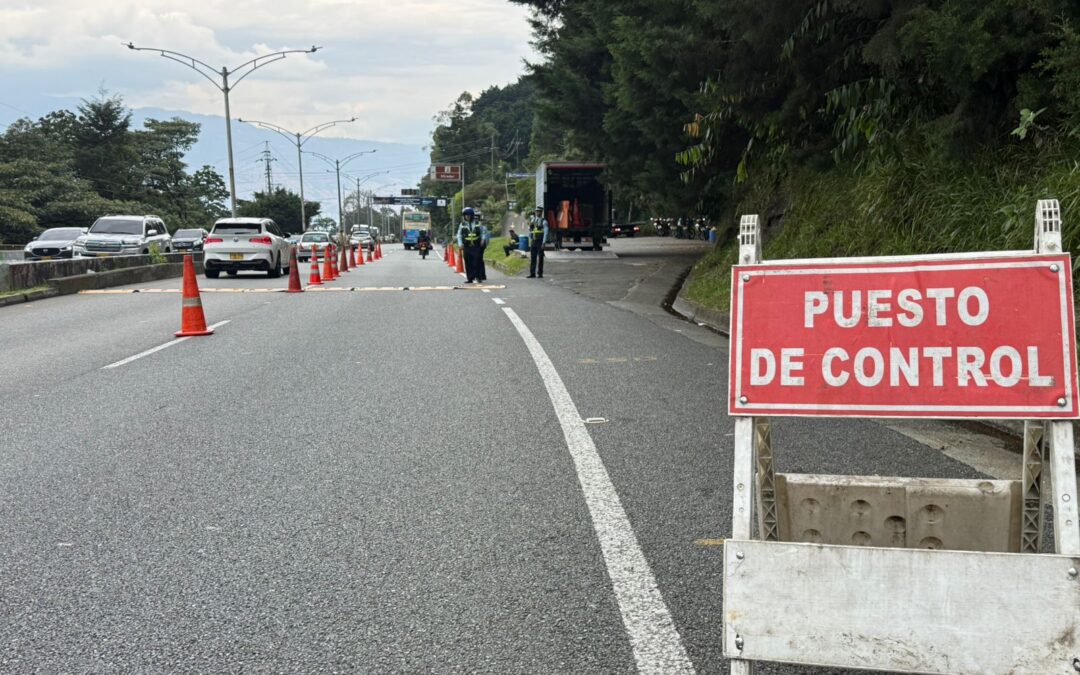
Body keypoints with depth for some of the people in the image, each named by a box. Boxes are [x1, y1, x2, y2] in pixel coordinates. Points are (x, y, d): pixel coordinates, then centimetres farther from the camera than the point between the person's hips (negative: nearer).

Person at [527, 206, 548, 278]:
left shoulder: (543, 221, -4)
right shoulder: (532, 221, 13)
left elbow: (546, 232, -9)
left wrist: (544, 243, -15)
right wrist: (530, 241, 7)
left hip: (540, 242, -5)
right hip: (533, 242, 5)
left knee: (540, 258, -1)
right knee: (532, 258, 2)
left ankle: (540, 274, 5)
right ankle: (532, 274, 5)